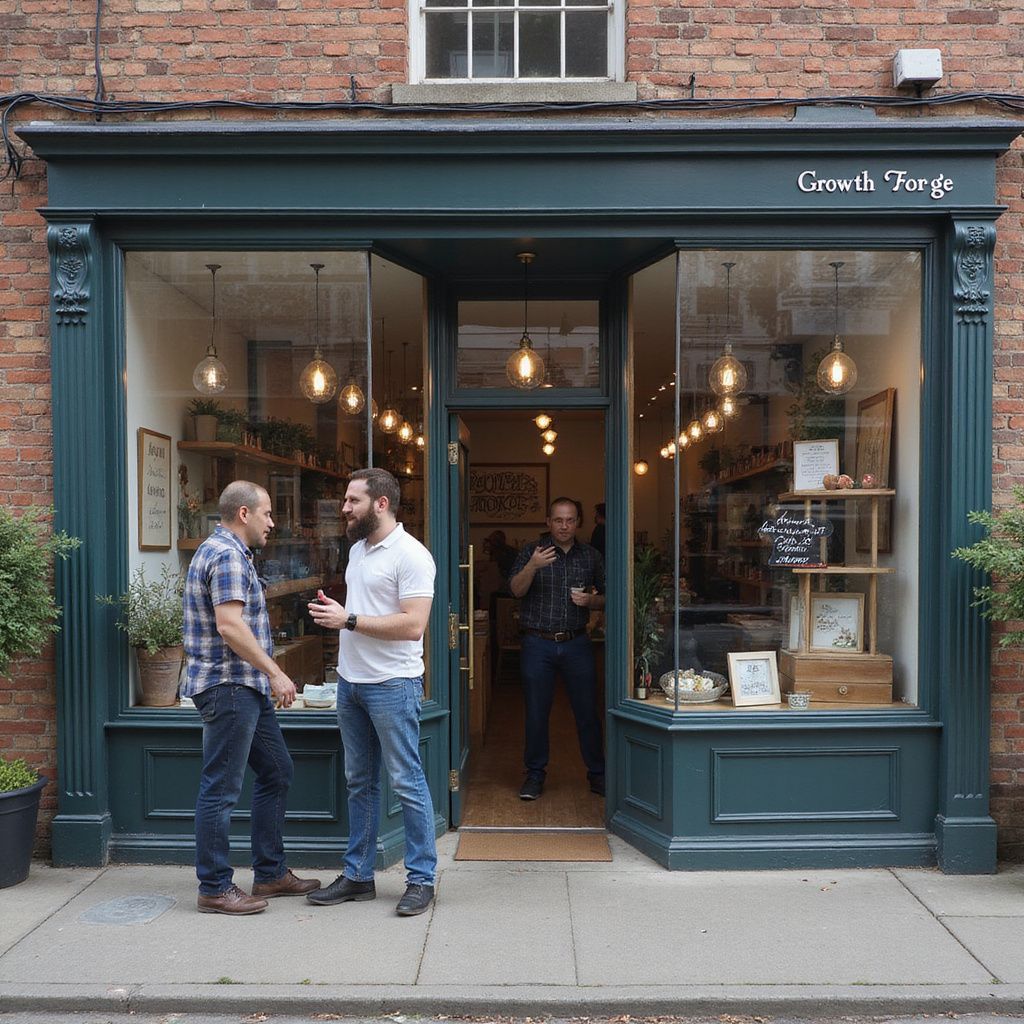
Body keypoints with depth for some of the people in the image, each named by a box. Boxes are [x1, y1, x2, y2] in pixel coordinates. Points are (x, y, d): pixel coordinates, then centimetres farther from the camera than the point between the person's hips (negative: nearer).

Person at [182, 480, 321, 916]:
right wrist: (276, 672, -19)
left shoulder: (225, 551, 18)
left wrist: (269, 674, 24)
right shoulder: (227, 555, -15)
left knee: (276, 773, 15)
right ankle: (215, 888, 9)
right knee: (221, 789, -1)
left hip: (245, 687, 11)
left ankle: (270, 873, 24)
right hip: (228, 687, -11)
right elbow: (229, 625, -24)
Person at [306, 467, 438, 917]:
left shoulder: (410, 555, -14)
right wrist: (332, 611, 5)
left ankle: (421, 879, 11)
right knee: (359, 782, 15)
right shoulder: (358, 549, 14)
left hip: (392, 684, -9)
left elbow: (412, 626, -22)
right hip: (351, 681, 9)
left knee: (406, 782, -1)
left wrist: (349, 619, -21)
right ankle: (357, 875, 26)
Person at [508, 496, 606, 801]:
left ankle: (597, 774, 19)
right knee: (536, 713, 6)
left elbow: (604, 598, 15)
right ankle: (535, 775, 20)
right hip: (538, 644, -1)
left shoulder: (591, 556, 8)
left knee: (588, 711, 4)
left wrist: (591, 600, -8)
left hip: (577, 644, 2)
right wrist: (532, 566, -30)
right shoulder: (532, 552, 0)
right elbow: (516, 590, -12)